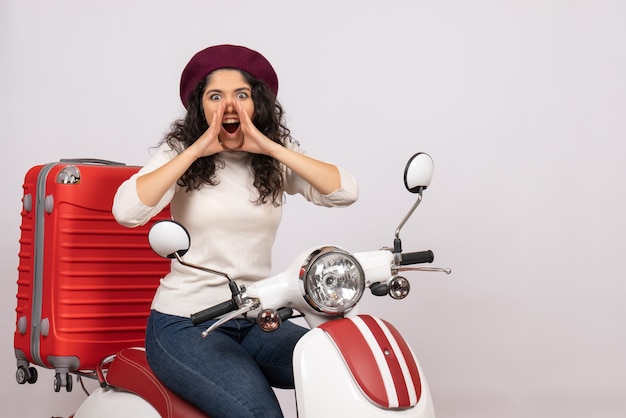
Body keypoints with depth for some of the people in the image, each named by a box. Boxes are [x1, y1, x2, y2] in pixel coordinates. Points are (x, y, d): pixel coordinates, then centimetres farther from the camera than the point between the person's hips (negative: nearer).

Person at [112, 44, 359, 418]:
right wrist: (196, 150, -18)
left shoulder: (277, 159, 5)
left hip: (257, 321, 3)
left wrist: (271, 147, -18)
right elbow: (126, 211, -18)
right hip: (186, 323, -3)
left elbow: (346, 192, -12)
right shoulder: (180, 152, 0)